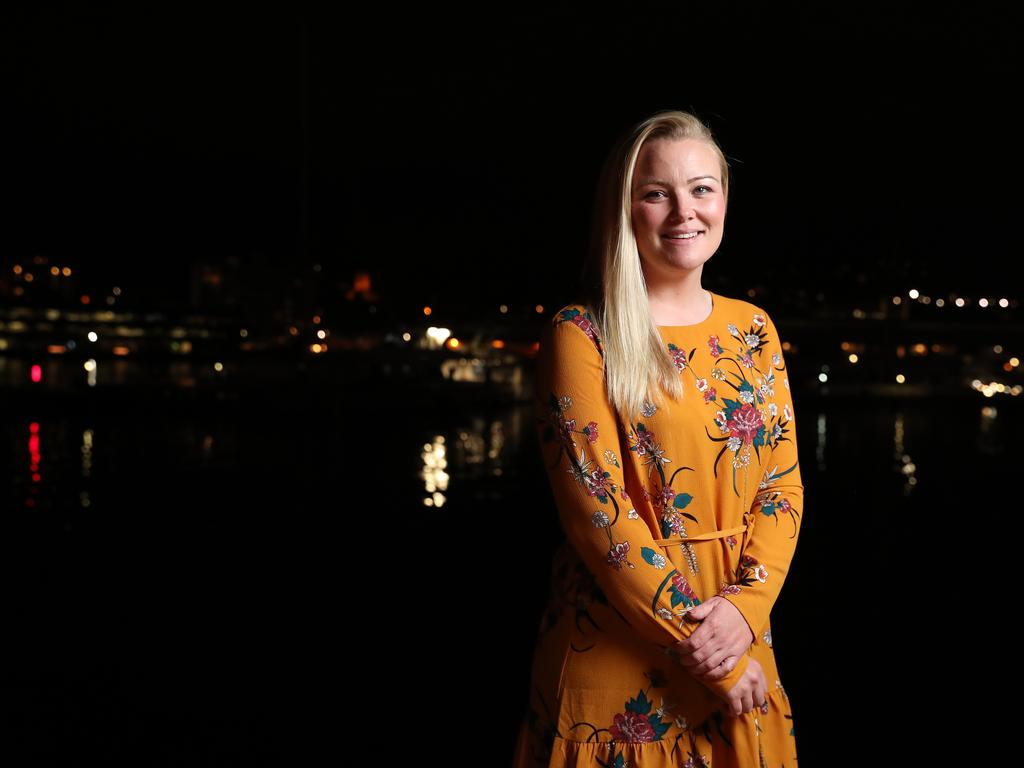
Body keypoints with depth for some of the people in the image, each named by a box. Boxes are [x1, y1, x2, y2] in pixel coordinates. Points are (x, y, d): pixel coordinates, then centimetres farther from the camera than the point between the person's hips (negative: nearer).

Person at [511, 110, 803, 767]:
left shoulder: (753, 329, 6)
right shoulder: (581, 335, -10)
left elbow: (783, 483, 4)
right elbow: (594, 505, -16)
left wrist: (746, 607, -12)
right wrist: (700, 642, -17)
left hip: (737, 628, 5)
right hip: (618, 644, -4)